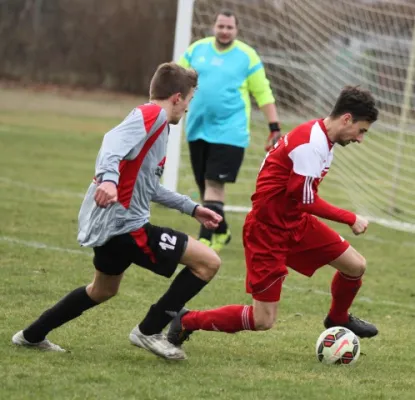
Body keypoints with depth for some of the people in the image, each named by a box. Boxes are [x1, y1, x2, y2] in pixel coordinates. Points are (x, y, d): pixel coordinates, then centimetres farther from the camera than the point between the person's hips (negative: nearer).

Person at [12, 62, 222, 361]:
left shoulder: (157, 122, 18)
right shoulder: (152, 115, -13)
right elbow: (114, 144, -31)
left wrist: (192, 208, 29)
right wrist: (108, 179, -49)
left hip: (109, 224, 11)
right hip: (123, 225, -11)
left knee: (103, 290, 33)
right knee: (208, 261, -11)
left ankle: (32, 336, 40)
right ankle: (149, 332, -2)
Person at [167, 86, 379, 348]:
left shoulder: (324, 139, 6)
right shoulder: (311, 143, -25)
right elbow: (306, 200, -23)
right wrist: (351, 220, -14)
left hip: (295, 223, 9)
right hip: (268, 230, -9)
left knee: (356, 266, 7)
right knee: (263, 321, -7)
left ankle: (338, 320, 36)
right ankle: (186, 322, 9)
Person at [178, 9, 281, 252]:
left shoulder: (247, 56, -2)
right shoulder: (197, 49, 6)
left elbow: (263, 93, 0)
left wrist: (275, 128, -3)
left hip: (229, 131, -4)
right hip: (198, 129, 4)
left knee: (214, 183, -12)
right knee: (205, 185, 10)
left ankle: (206, 238, -12)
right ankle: (221, 231, 27)